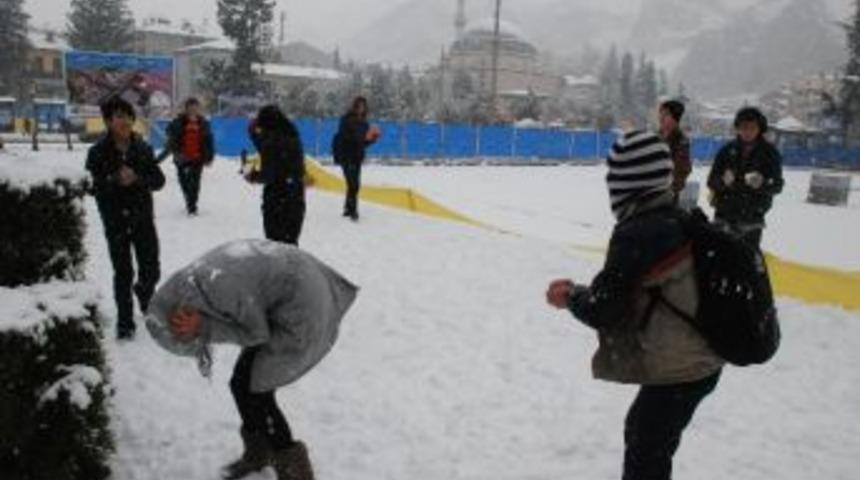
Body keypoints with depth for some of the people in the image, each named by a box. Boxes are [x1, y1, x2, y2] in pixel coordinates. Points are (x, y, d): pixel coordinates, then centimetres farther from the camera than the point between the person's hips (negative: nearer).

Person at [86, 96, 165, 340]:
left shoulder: (143, 148, -2)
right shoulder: (98, 152, -7)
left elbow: (159, 180, -4)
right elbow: (96, 186, -9)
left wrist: (137, 179, -22)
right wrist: (115, 181, -26)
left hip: (143, 219, 2)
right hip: (115, 221, -2)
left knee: (151, 271, 6)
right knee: (123, 273, 2)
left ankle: (143, 291, 41)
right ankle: (125, 322, 15)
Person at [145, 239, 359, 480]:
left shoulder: (218, 287, -28)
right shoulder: (192, 279, 0)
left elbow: (258, 333, -14)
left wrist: (204, 329, -21)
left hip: (301, 308, -9)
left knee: (253, 392, -3)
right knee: (242, 384, 12)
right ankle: (257, 453, 35)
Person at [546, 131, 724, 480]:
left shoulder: (636, 234, -24)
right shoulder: (680, 218, 3)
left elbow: (602, 310, -20)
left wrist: (571, 296, -1)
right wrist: (581, 291, 6)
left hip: (678, 371, -9)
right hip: (699, 359, 9)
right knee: (638, 431, 28)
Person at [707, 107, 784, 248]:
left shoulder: (769, 153, 0)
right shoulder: (728, 150, 2)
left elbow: (777, 185, -2)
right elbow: (711, 181, 2)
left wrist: (762, 185, -25)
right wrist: (723, 181, -21)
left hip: (752, 219, -1)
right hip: (724, 215, 1)